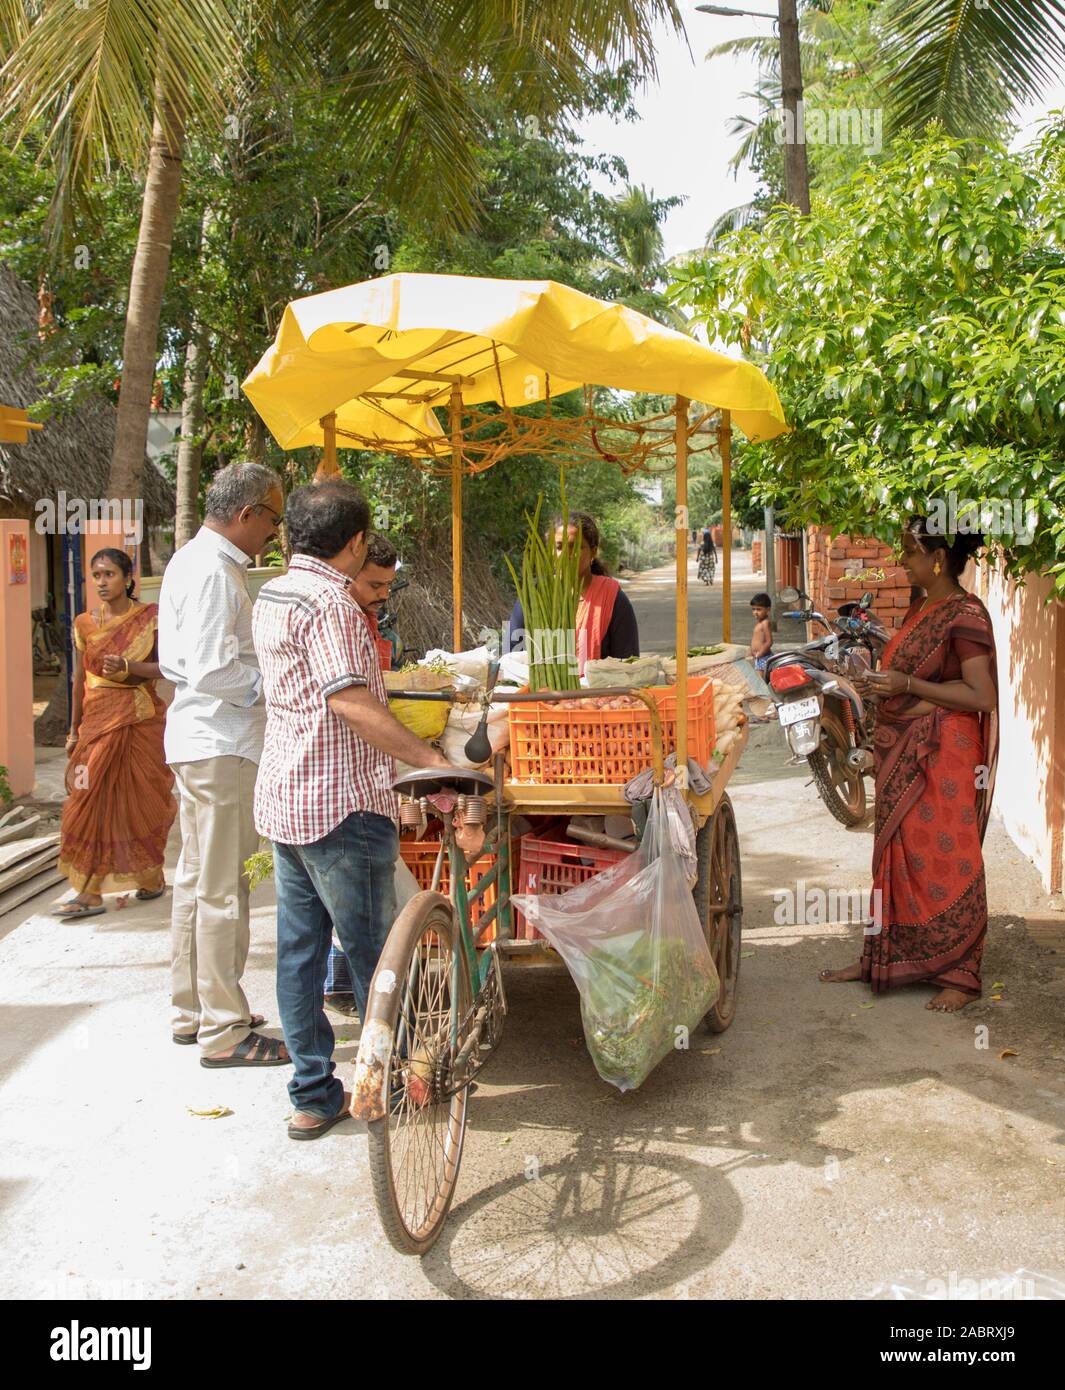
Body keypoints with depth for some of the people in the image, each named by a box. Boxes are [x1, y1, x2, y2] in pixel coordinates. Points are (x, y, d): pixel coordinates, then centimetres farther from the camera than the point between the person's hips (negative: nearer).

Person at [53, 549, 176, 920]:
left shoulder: (150, 618, -1)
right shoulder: (84, 624, 9)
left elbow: (166, 667, -5)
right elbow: (79, 679, 12)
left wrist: (127, 666, -21)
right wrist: (74, 729, 13)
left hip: (139, 721, -3)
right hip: (97, 720, 3)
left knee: (141, 798, 2)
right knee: (93, 797, -2)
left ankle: (152, 876, 20)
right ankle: (91, 893, 3)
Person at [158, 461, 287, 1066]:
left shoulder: (192, 560, 14)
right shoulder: (215, 573, -18)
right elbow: (210, 671, -24)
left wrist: (265, 665, 13)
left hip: (199, 739, 11)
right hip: (222, 745, -11)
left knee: (197, 880, 17)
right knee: (222, 890, -3)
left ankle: (193, 1010, 30)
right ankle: (224, 1031, 7)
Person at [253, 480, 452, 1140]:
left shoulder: (274, 594, 12)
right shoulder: (329, 603, -18)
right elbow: (352, 703, -27)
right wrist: (432, 758, -25)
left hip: (285, 799, 9)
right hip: (341, 805, -9)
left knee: (300, 949, 12)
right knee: (375, 950, 5)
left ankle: (314, 1096, 22)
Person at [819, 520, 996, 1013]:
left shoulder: (966, 615, -15)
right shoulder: (920, 610, 12)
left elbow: (982, 697, -20)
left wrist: (907, 685, -21)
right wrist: (879, 682, 7)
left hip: (943, 756, -9)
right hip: (901, 753, 9)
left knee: (946, 860, 0)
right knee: (897, 854, 15)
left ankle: (961, 975, 13)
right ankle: (883, 958, 26)